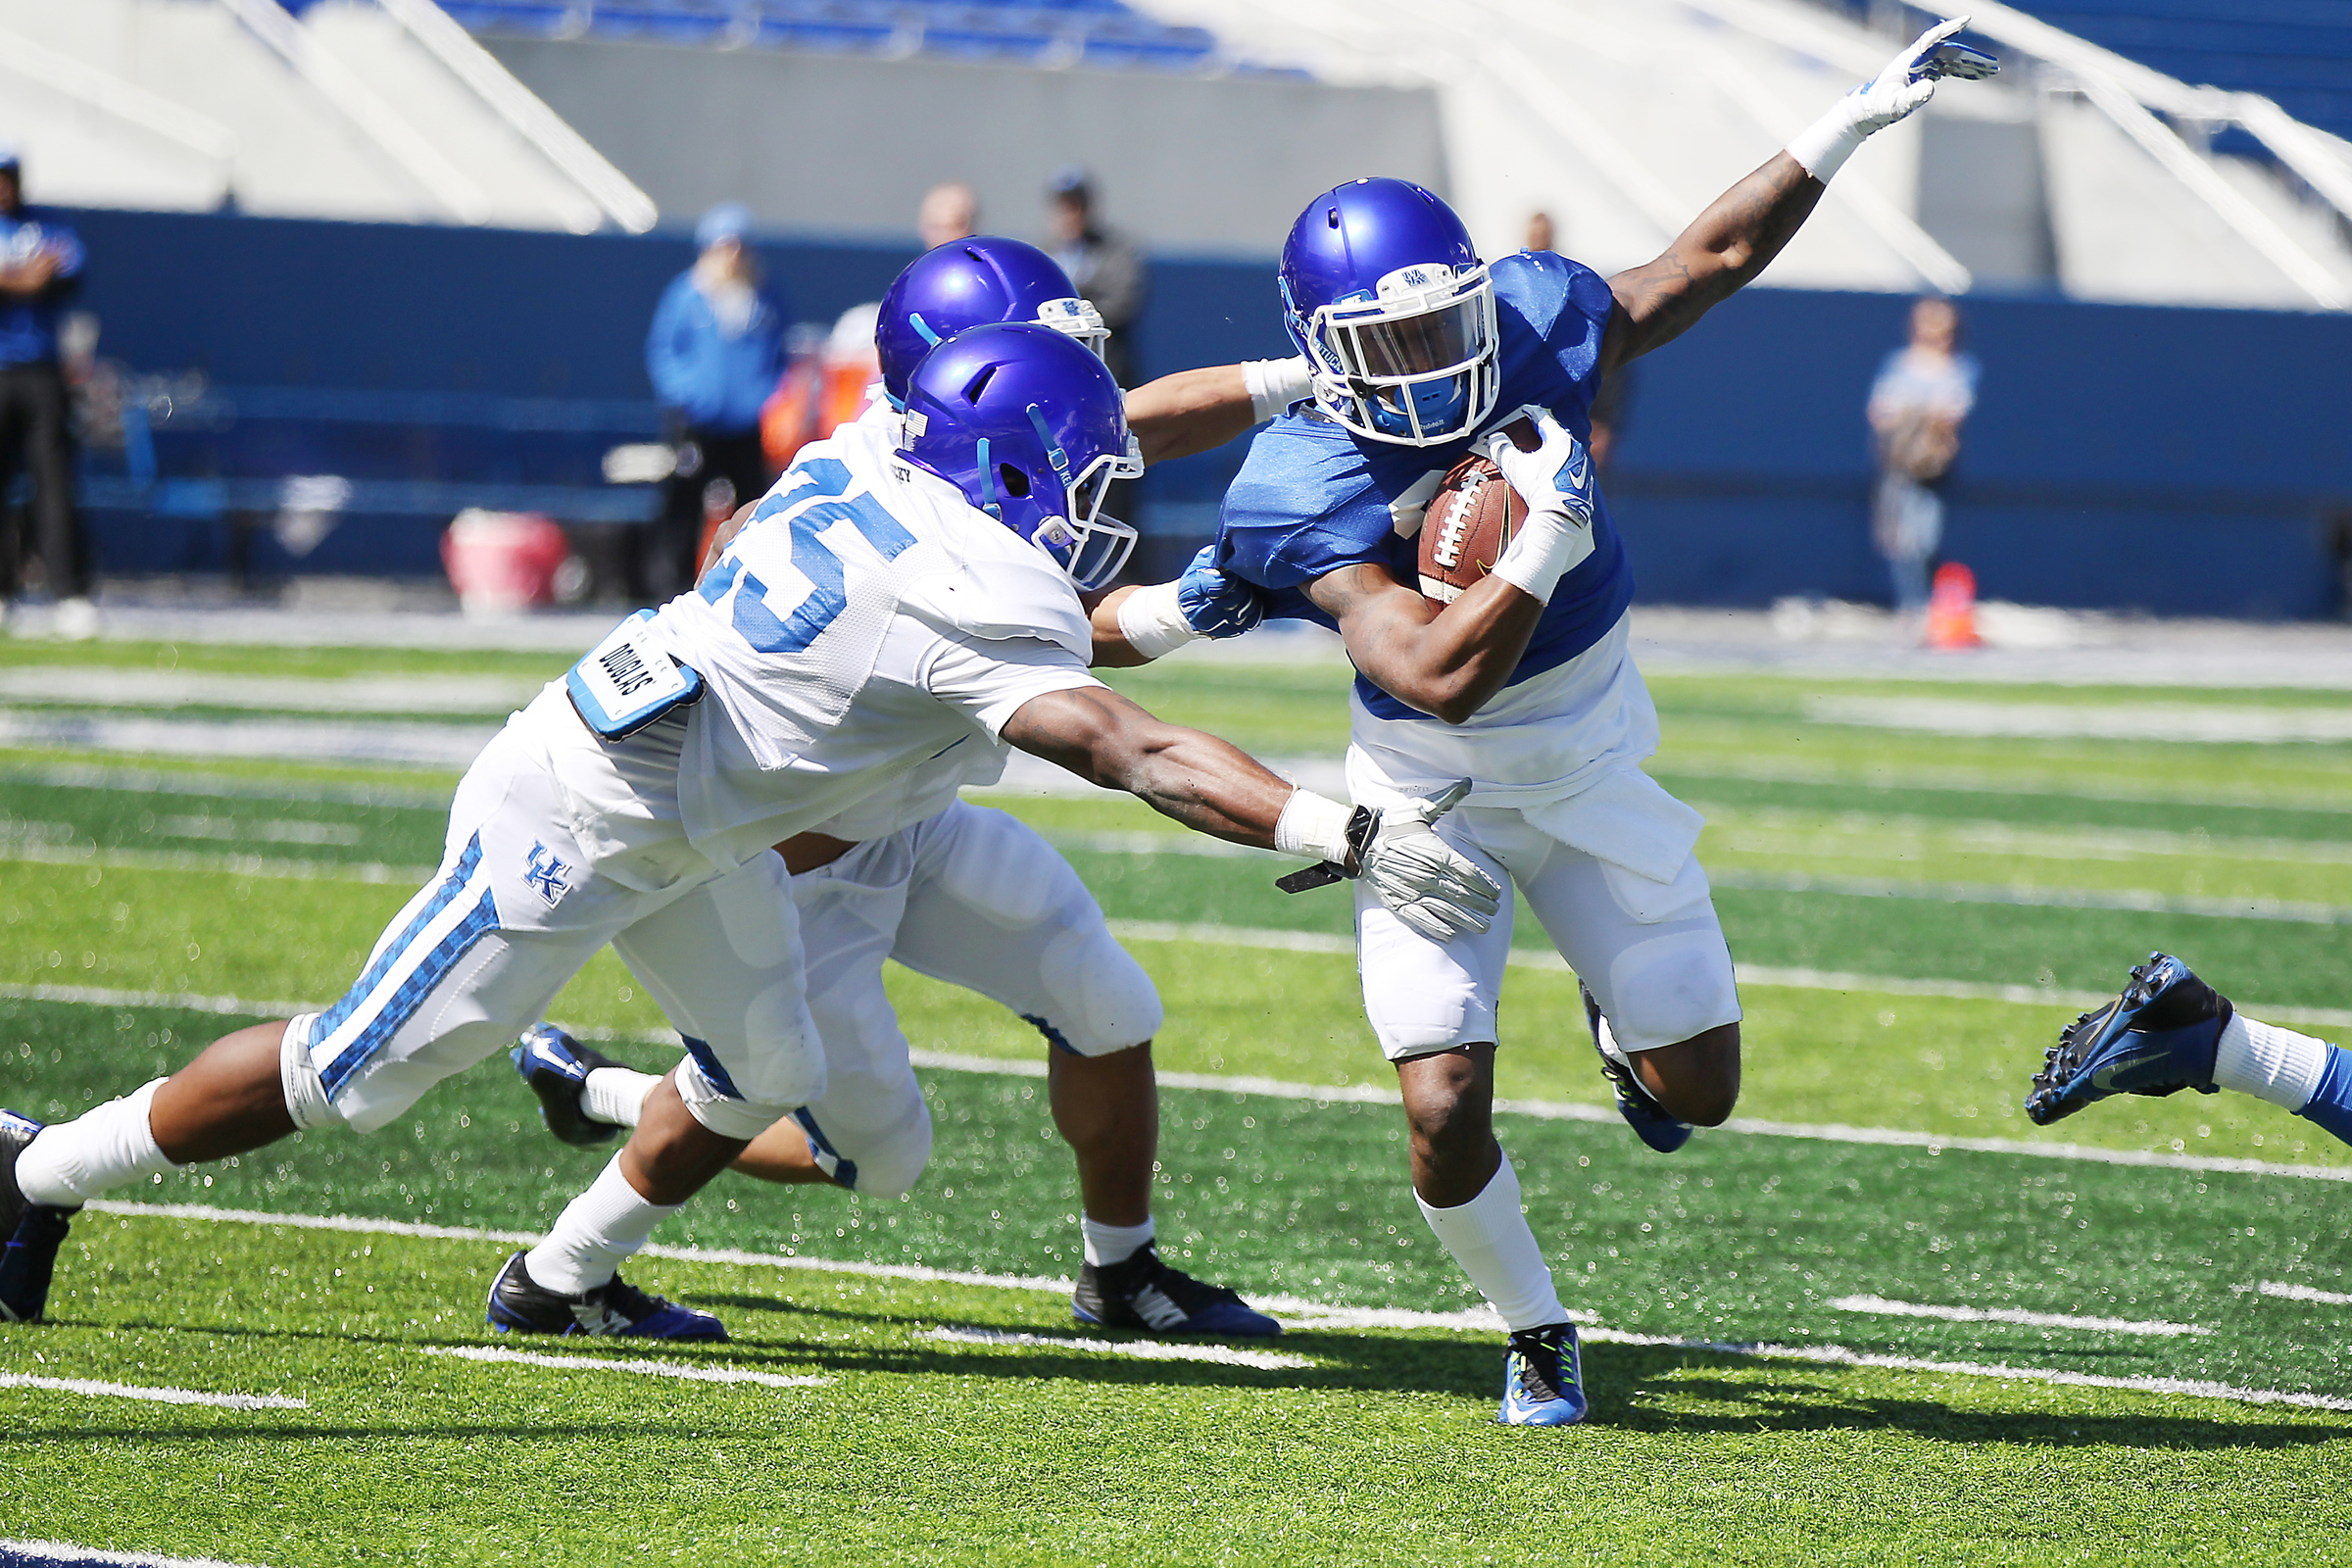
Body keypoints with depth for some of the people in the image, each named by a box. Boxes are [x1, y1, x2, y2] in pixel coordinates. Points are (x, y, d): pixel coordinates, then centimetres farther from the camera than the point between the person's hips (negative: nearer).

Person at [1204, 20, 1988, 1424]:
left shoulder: (1530, 326, -16)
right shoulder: (1312, 493, -28)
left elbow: (1710, 262, -2)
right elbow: (1440, 678, -36)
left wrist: (1853, 124, -4)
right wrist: (1547, 536, -41)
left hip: (1592, 769, 4)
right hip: (1435, 795, -3)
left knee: (1700, 1092, 3)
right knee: (1445, 1112, -15)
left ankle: (1619, 1016, 42)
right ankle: (1536, 1333, 14)